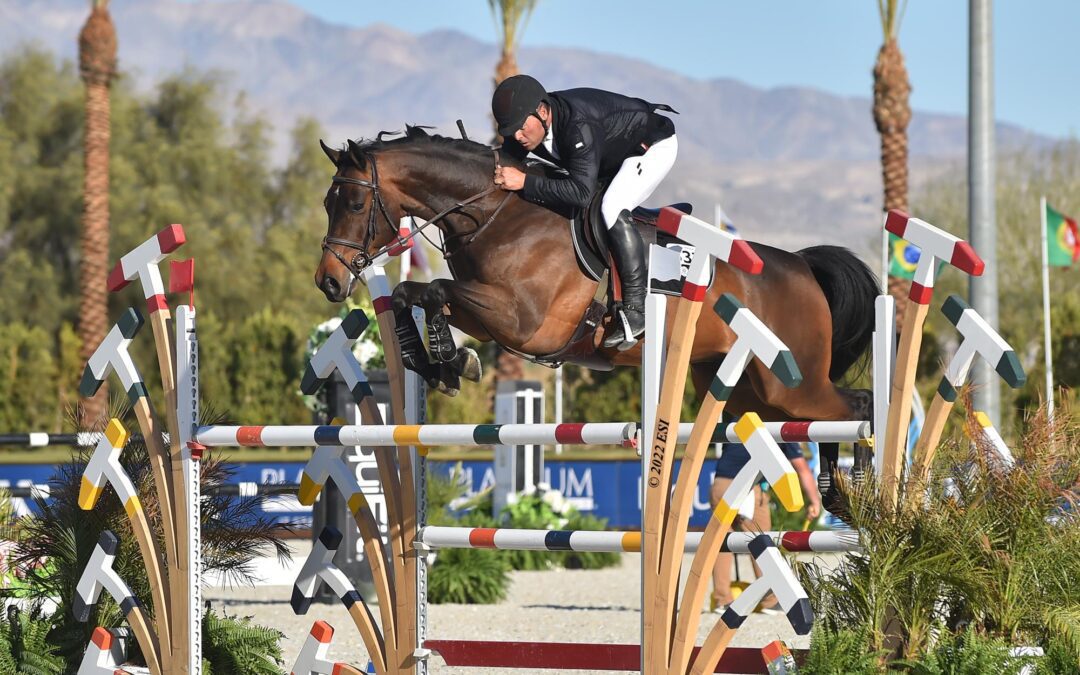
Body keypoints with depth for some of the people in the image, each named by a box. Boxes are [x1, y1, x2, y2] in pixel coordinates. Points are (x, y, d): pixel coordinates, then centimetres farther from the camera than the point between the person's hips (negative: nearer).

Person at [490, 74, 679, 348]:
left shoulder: (579, 126, -43)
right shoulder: (525, 123, -17)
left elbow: (582, 192, -49)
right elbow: (500, 168, -3)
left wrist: (525, 182, -52)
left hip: (653, 145, -9)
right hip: (611, 158, 9)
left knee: (612, 210, -29)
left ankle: (636, 307, -25)